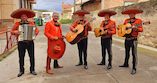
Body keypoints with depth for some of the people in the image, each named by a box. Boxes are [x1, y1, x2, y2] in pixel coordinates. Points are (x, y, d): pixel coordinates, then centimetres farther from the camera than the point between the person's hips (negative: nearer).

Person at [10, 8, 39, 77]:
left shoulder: (31, 23, 5)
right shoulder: (17, 24, 4)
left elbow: (37, 30, 10)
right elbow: (12, 31, 7)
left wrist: (36, 33, -11)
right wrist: (15, 32, -14)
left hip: (30, 42, 1)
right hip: (21, 42, 0)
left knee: (32, 56, 4)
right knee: (21, 57, 4)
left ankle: (32, 70, 17)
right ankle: (21, 71, 18)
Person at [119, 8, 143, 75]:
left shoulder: (138, 21, -3)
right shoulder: (126, 20, 12)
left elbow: (141, 29, -11)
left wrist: (136, 28, -30)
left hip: (133, 39, -5)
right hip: (127, 39, 5)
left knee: (134, 54, -4)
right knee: (127, 52, 18)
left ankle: (134, 68, 0)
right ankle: (126, 64, 35)